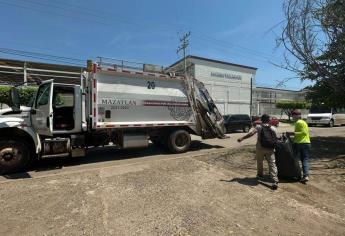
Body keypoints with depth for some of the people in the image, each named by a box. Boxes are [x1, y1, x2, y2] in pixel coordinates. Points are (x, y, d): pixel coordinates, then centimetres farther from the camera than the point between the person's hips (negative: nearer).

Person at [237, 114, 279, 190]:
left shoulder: (258, 126, -4)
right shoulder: (273, 129, 2)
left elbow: (251, 133, -18)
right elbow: (276, 139, 3)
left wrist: (242, 138, -19)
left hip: (260, 149, 0)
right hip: (270, 149, 1)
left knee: (259, 162, 20)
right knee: (272, 164, -1)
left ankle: (260, 175, 37)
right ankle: (275, 181, -10)